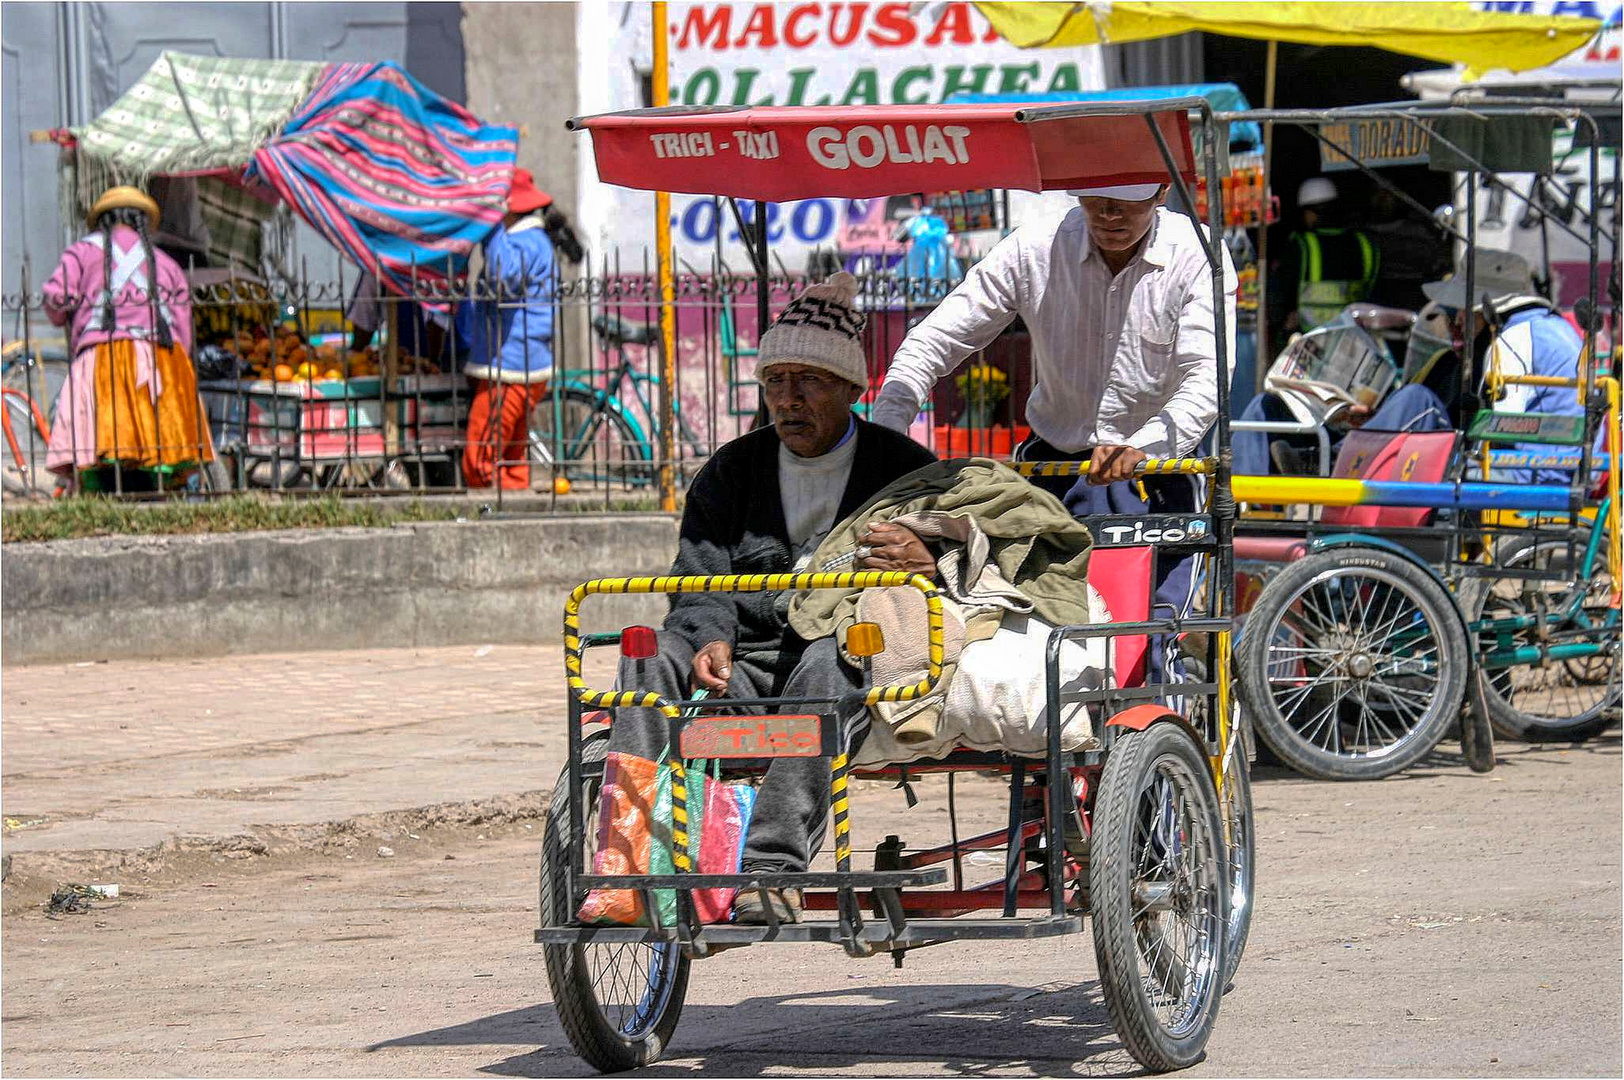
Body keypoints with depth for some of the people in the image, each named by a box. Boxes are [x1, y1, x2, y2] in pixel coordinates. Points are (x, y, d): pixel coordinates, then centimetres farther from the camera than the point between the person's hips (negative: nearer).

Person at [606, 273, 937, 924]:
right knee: (651, 653, -25)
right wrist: (711, 642, -15)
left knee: (827, 660, -38)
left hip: (859, 670, -3)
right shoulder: (732, 472, 19)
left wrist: (927, 565, -23)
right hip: (742, 670, 3)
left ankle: (772, 869, -48)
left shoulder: (903, 468, 10)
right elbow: (701, 581, 9)